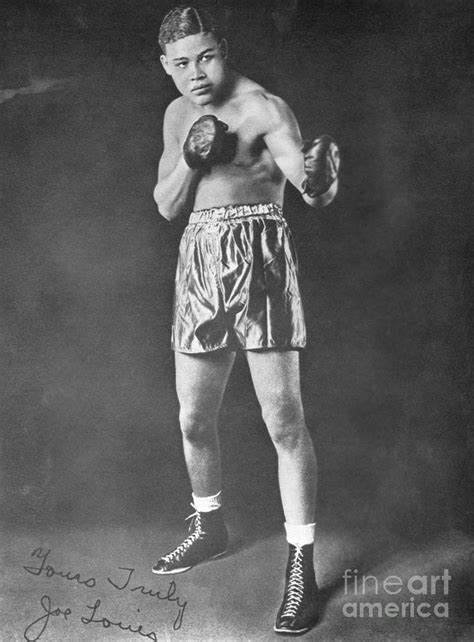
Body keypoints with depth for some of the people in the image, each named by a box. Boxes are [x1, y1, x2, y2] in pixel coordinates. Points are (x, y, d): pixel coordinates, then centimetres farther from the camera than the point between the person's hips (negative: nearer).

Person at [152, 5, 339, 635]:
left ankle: (302, 564, 5)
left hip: (260, 256, -6)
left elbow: (312, 189, -22)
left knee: (283, 418, -8)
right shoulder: (177, 114, 14)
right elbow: (166, 206, 12)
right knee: (193, 419, 12)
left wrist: (321, 176, -45)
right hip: (201, 260, 6)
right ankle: (210, 528, 36)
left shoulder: (263, 108, -9)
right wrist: (189, 158, -6)